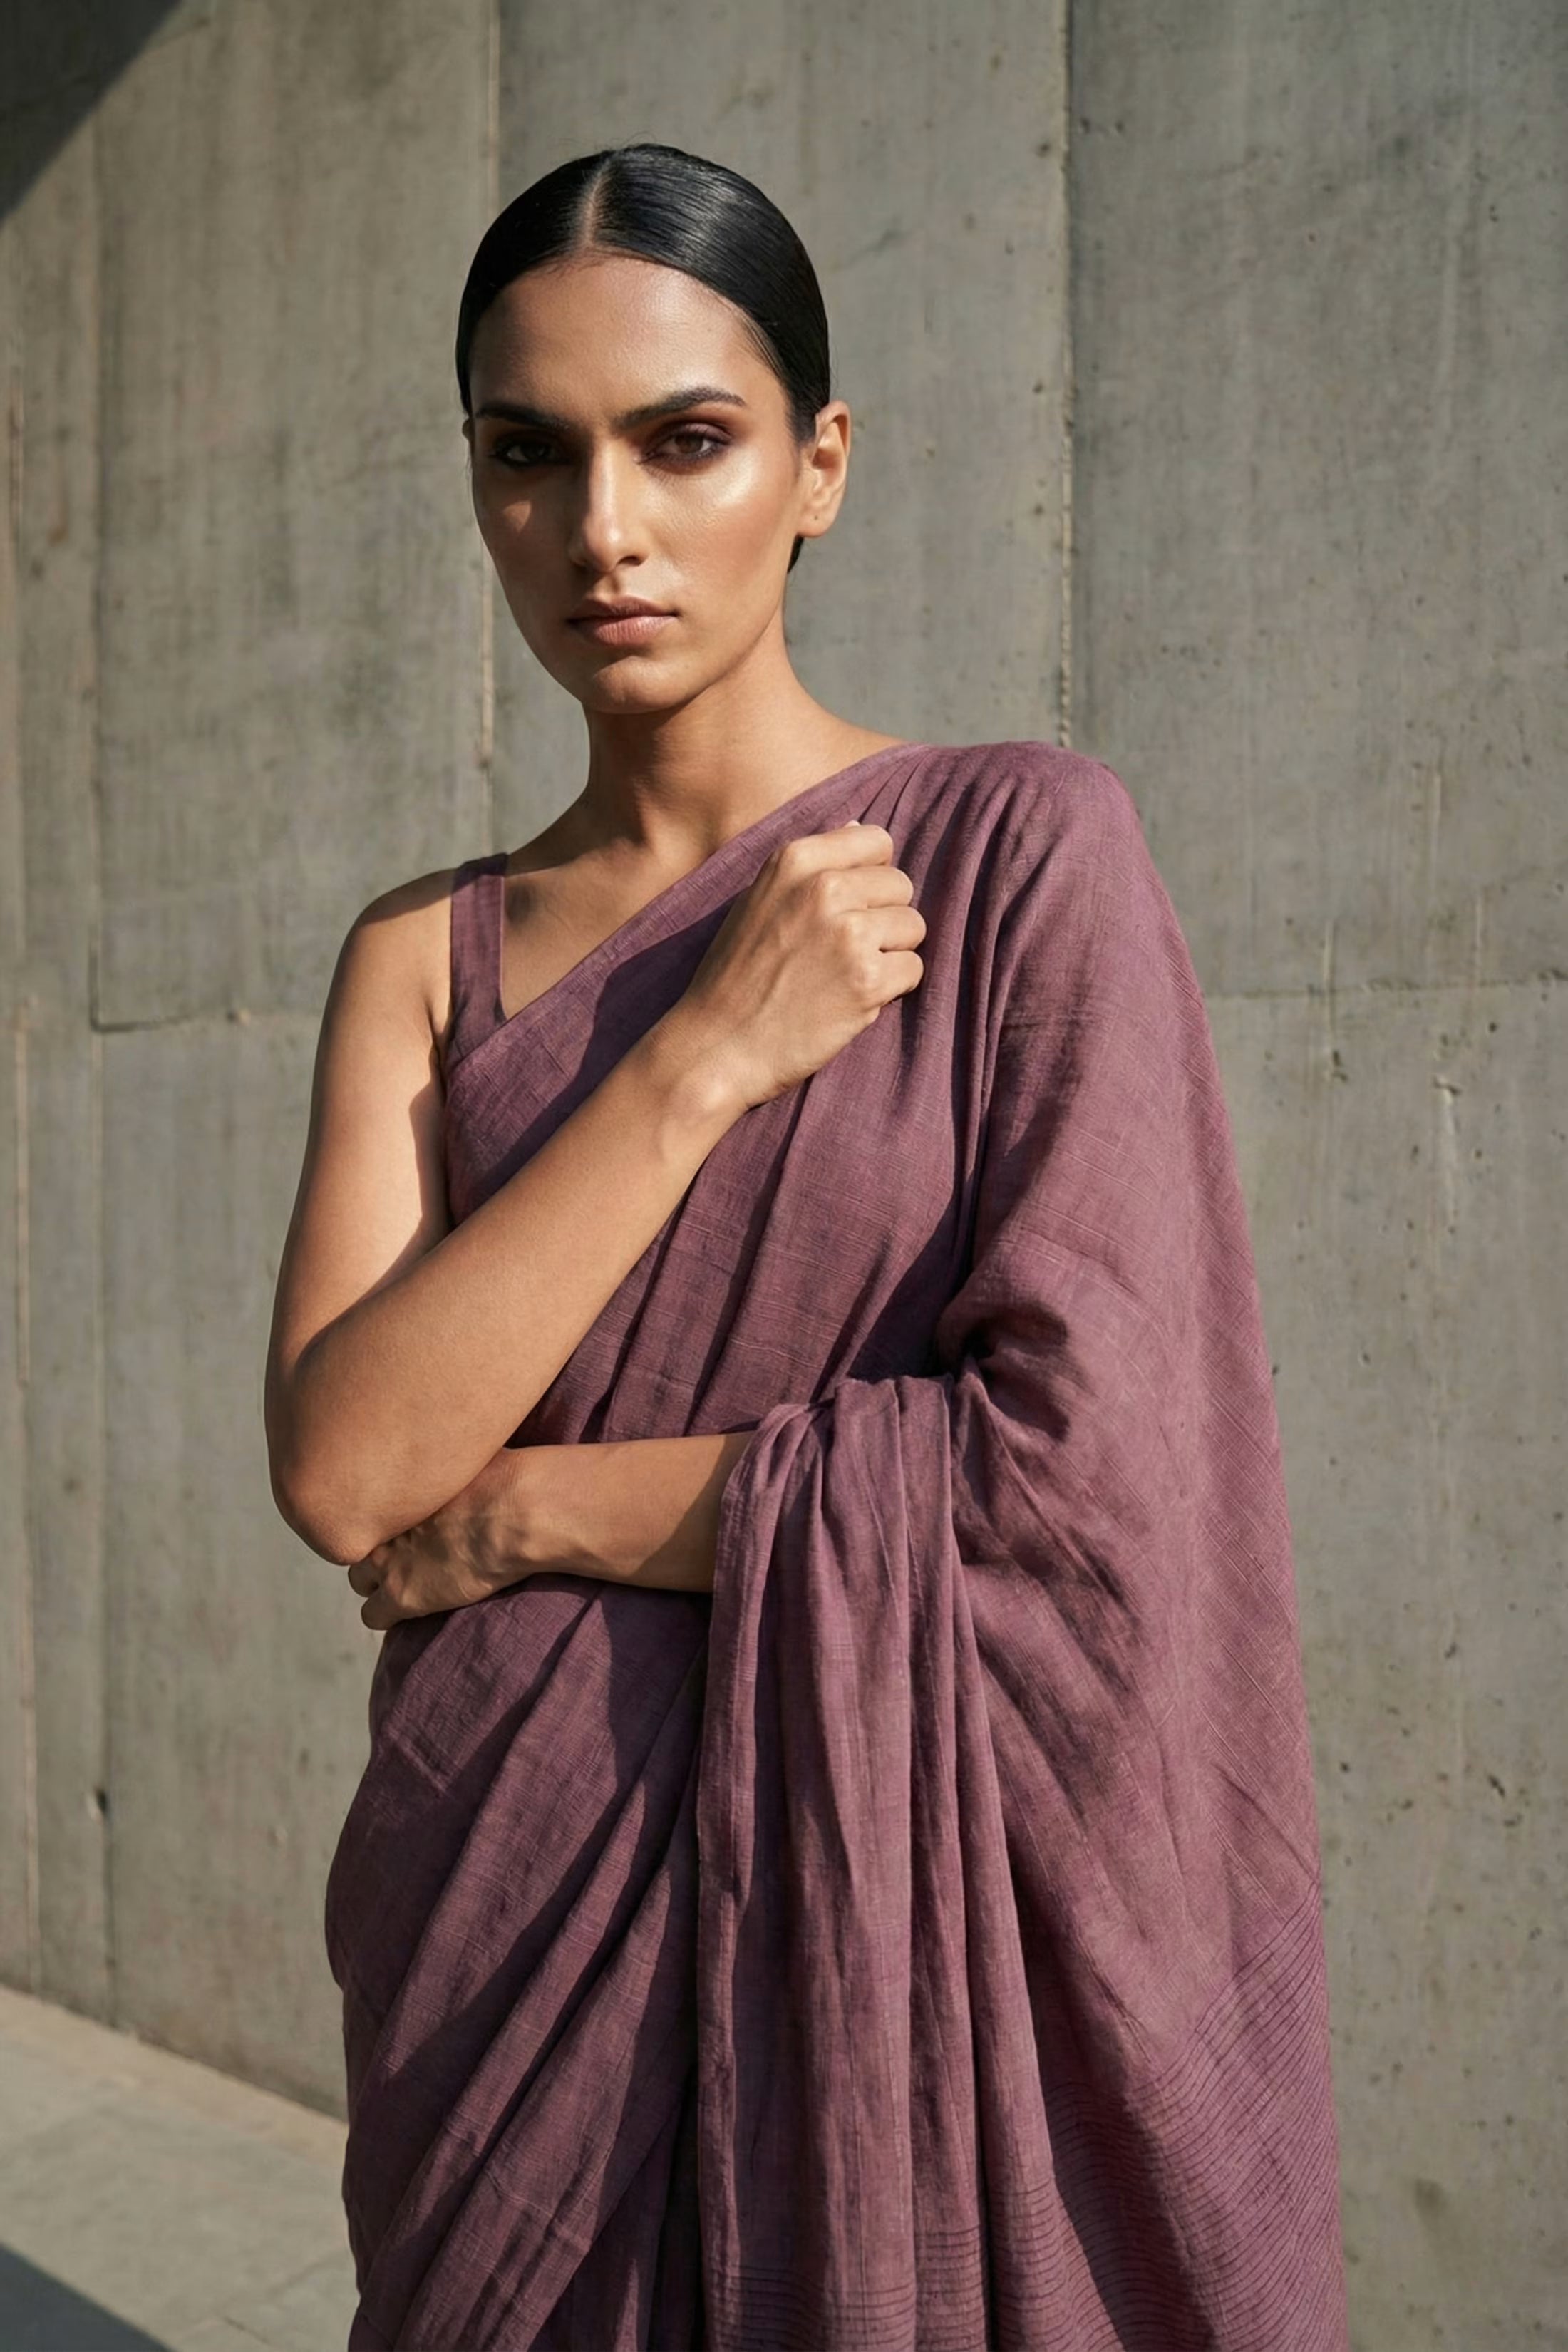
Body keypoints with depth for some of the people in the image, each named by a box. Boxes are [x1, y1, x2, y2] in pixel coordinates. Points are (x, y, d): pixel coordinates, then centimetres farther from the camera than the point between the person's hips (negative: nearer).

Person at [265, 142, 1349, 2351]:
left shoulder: (1024, 849, -8)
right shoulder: (423, 955, 4)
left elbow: (1086, 1483, -17)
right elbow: (342, 1465, -10)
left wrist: (533, 1513, -9)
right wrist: (707, 1052, -16)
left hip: (899, 1913, -3)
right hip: (507, 1906, 4)